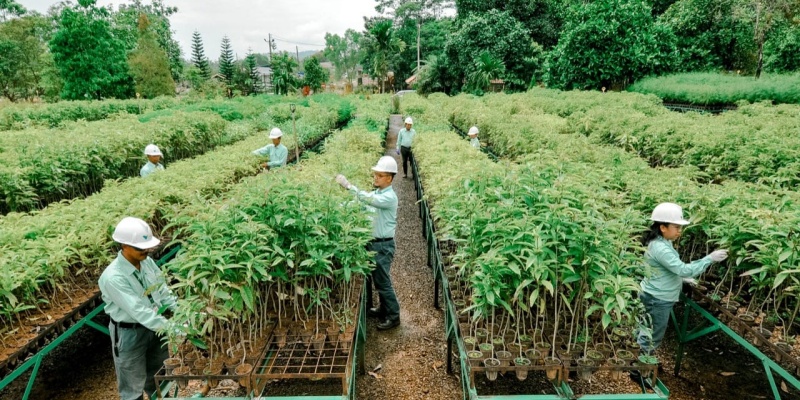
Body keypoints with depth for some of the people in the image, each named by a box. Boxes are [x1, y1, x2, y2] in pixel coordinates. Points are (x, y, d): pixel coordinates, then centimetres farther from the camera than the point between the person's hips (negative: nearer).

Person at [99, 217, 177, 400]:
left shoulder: (147, 261, -9)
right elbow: (138, 311, -32)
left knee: (158, 374, 26)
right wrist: (172, 328, -35)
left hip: (152, 326, 6)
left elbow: (162, 290, 1)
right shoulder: (113, 277, -29)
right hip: (129, 333, -6)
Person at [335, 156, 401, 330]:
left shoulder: (389, 197, -18)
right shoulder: (376, 194, 10)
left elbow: (368, 199, -34)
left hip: (383, 245, -9)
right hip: (373, 243, 9)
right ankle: (384, 309, 34)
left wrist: (348, 185, -34)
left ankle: (394, 316, 12)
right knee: (377, 279, 18)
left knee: (383, 281, -1)